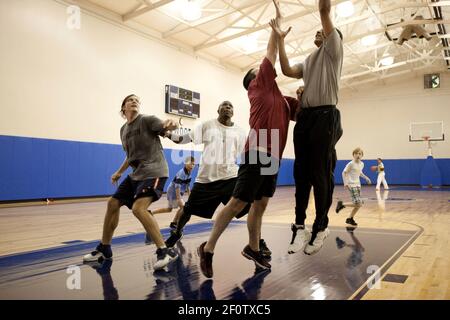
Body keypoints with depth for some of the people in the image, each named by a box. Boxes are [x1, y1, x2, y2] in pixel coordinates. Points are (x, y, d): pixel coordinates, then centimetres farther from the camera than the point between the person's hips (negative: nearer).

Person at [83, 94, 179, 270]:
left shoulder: (147, 120, -6)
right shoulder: (123, 129, 16)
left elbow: (165, 126, -26)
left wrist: (171, 124, -48)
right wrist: (119, 172, 29)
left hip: (154, 172, -8)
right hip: (136, 173, 8)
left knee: (138, 208, -27)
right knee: (113, 203, 11)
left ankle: (164, 252, -18)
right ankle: (104, 249, 28)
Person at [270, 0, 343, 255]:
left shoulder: (334, 50, 8)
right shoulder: (309, 61, 27)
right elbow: (288, 71, 10)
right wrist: (281, 40, 14)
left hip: (325, 115, -6)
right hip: (305, 116, 7)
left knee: (320, 174, -6)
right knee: (301, 172, 2)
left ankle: (321, 226, 5)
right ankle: (300, 225, 6)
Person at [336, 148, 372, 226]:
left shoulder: (362, 164, 8)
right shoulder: (351, 164, -12)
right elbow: (344, 172, -9)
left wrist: (366, 178, 14)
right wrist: (345, 183, -18)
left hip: (358, 185, 7)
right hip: (351, 185, -7)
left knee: (359, 205, 4)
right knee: (358, 204, -16)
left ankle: (350, 219, 18)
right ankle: (341, 204, 4)